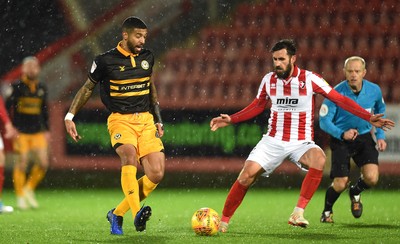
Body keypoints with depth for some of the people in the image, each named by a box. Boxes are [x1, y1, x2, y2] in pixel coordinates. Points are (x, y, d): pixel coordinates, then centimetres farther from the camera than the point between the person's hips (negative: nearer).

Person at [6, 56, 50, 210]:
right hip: (20, 132, -4)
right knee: (22, 163, -6)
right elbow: (7, 107, -3)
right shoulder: (17, 87, -4)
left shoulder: (42, 88, 11)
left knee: (43, 163, -5)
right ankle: (20, 197, 5)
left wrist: (46, 130, 16)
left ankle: (29, 189, 17)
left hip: (38, 132, 4)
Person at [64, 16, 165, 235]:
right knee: (129, 156, -34)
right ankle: (137, 214, -46)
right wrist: (70, 116, 2)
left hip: (145, 120, 5)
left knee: (156, 174, -9)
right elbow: (88, 88, 8)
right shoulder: (106, 61, -5)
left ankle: (117, 214, 7)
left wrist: (158, 119, 21)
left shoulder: (147, 57, 8)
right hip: (120, 119, -5)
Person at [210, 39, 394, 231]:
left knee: (319, 158, -35)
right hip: (273, 141, 2)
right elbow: (256, 107, 18)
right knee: (247, 175, -16)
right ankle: (223, 221, 1)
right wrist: (230, 120, 8)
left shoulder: (309, 79, -9)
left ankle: (298, 213, -30)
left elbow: (340, 99, -6)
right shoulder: (268, 80, 2)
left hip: (301, 142, -2)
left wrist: (369, 118, -12)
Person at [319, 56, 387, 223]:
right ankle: (327, 212, 24)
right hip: (341, 140, -2)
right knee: (340, 184, -9)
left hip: (364, 137, 3)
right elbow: (324, 121, -14)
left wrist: (380, 136, 2)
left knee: (371, 178, -18)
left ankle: (355, 193, 20)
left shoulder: (374, 90, -8)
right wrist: (342, 134, -30)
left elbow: (380, 112, 13)